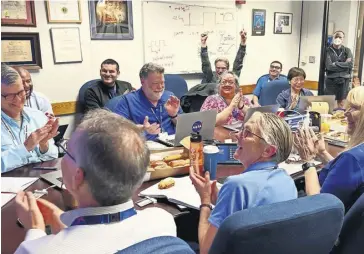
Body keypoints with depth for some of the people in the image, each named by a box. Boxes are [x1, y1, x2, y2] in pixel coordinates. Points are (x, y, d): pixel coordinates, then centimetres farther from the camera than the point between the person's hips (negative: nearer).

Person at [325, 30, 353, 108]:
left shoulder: (347, 50, 7)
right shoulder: (328, 50, -1)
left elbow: (350, 65, -3)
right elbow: (329, 66, -12)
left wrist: (336, 64, -8)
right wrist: (344, 64, -8)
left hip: (344, 80, 2)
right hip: (331, 79, -2)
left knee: (341, 103, 8)